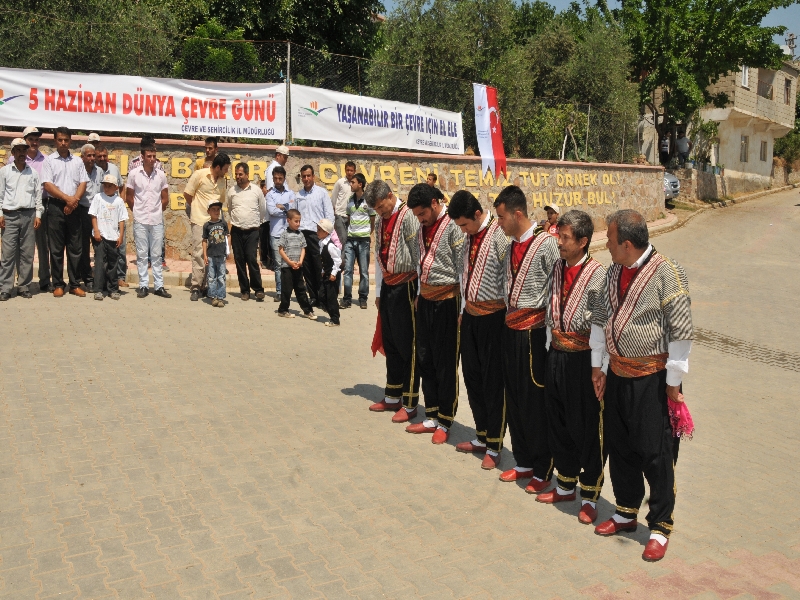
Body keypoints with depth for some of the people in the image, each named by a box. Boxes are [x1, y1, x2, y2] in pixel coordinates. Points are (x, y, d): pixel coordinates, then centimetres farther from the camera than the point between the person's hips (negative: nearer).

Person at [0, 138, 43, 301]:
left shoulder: (33, 173, 9)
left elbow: (38, 195, 9)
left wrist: (38, 215, 2)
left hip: (29, 216, 1)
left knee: (27, 253, 3)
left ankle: (24, 286, 10)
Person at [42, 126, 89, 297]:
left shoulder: (78, 161, 11)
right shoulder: (49, 160, 2)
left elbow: (83, 183, 5)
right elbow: (47, 185, -6)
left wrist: (74, 200, -10)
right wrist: (67, 198, -14)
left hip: (73, 208, 3)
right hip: (55, 207, -2)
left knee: (75, 248, 4)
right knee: (56, 248, 0)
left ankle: (74, 284, 10)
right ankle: (58, 284, 6)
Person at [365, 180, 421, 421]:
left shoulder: (408, 216, -12)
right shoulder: (380, 221, 13)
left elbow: (418, 253, -14)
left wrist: (419, 290, -14)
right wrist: (378, 291, 17)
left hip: (406, 286, -8)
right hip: (388, 287, 8)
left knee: (407, 346, -2)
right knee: (390, 345, 14)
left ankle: (409, 403, 8)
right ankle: (392, 397, 25)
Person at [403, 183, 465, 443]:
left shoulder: (453, 227, -14)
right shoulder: (422, 228, 8)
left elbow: (463, 268, -14)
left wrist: (462, 309, -14)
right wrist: (419, 295, 15)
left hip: (446, 301, -8)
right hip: (425, 300, 8)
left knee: (445, 364, 3)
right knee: (425, 360, 13)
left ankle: (444, 422, 16)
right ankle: (431, 417, 26)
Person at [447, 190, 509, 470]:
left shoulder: (499, 235, -16)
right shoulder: (469, 236, 7)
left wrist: (508, 318, -15)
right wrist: (463, 311, 16)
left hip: (493, 316, -8)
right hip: (470, 314, 8)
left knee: (493, 381, 3)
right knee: (472, 375, 15)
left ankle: (493, 447, 16)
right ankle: (481, 436, 31)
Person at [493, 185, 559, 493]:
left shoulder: (546, 243, -13)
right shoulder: (512, 245, 10)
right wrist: (508, 318, 11)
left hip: (534, 329, -8)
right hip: (511, 328, 8)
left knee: (536, 402, 1)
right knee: (514, 398, 14)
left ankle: (542, 471, 17)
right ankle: (523, 462, 30)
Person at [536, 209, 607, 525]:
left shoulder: (597, 274, -14)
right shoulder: (557, 268, 6)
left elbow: (599, 324, -15)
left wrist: (597, 367, -14)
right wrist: (550, 348, 13)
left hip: (583, 358, -6)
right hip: (556, 355, 7)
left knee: (587, 427, 5)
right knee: (558, 422, 16)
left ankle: (590, 496, 21)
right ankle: (566, 485, 34)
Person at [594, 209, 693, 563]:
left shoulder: (667, 274, -16)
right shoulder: (613, 272, 5)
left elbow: (681, 332, -14)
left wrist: (673, 382, -11)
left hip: (652, 377, -7)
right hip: (618, 373, 7)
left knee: (655, 454, 3)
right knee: (619, 447, 16)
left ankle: (660, 528, 20)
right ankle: (626, 513, 35)